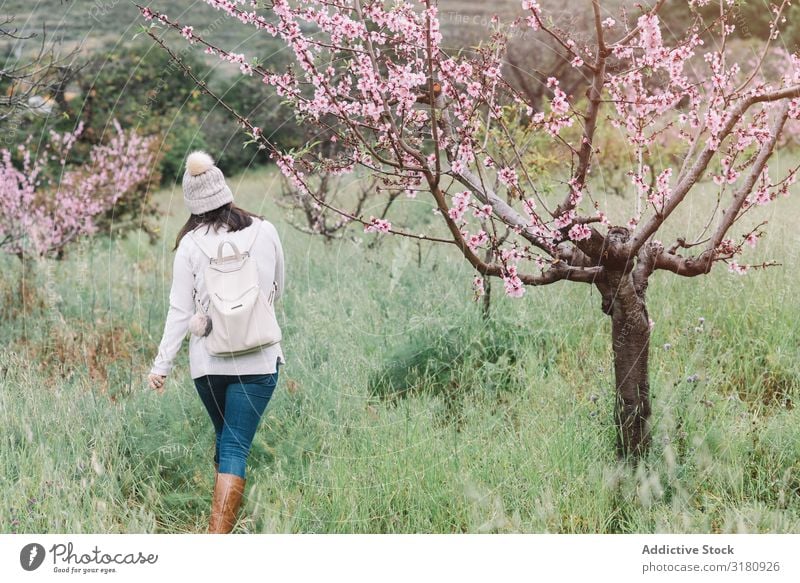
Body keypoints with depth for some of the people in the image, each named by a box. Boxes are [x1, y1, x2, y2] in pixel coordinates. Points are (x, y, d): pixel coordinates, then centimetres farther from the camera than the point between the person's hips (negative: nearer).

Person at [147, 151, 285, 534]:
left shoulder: (190, 244, -4)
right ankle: (218, 538, -16)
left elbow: (180, 311, -4)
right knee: (236, 447, -4)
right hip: (258, 358, -1)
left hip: (207, 360, 1)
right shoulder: (264, 232, -1)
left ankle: (223, 523, 31)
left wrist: (161, 365, 3)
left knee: (225, 438, 22)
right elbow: (278, 291, 12)